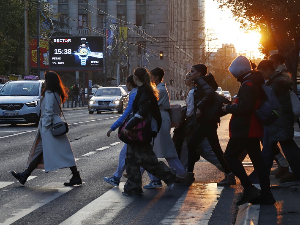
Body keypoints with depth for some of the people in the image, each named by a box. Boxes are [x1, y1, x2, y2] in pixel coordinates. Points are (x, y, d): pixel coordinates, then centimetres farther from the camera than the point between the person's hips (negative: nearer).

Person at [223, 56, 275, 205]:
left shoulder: (247, 85, -17)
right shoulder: (256, 83, 16)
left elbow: (245, 107, -27)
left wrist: (229, 108, -13)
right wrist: (233, 107, 12)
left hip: (244, 130, -10)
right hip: (253, 129, 10)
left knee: (230, 156, -4)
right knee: (257, 160, 10)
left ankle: (248, 189, -10)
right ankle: (265, 194, 11)